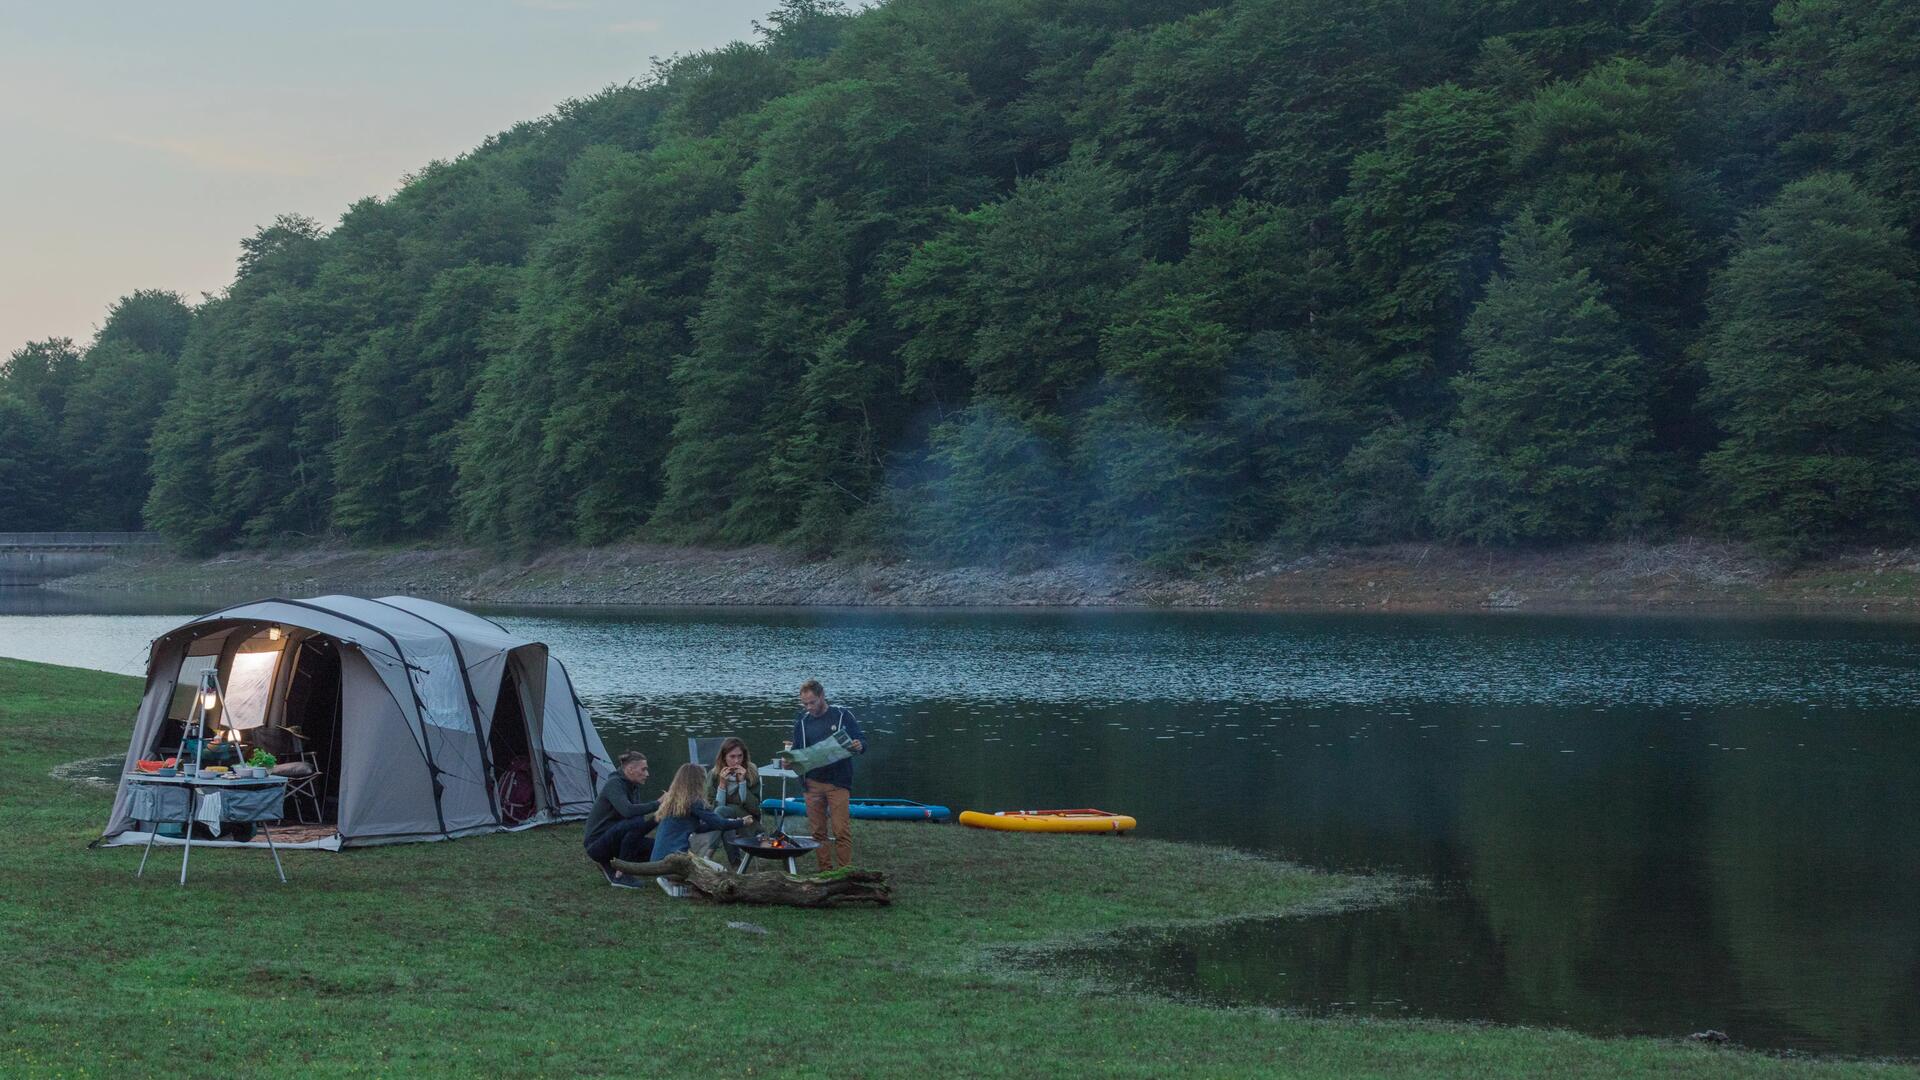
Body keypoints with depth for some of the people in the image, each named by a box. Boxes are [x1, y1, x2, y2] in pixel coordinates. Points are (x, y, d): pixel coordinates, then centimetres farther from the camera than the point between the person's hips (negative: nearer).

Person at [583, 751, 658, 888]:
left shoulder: (633, 787, 10)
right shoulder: (614, 784, -17)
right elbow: (627, 811, -34)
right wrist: (656, 804, -30)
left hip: (611, 842, 9)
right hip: (597, 844, -9)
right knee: (638, 823, -30)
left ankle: (608, 866, 8)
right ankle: (620, 875, -20)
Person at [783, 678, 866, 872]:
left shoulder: (842, 715, -1)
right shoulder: (802, 721, 10)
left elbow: (862, 741, 1)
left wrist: (859, 746, -22)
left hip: (837, 783, -4)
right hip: (812, 783, 4)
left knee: (841, 830, -9)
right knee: (817, 831, 6)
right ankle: (825, 871, 13)